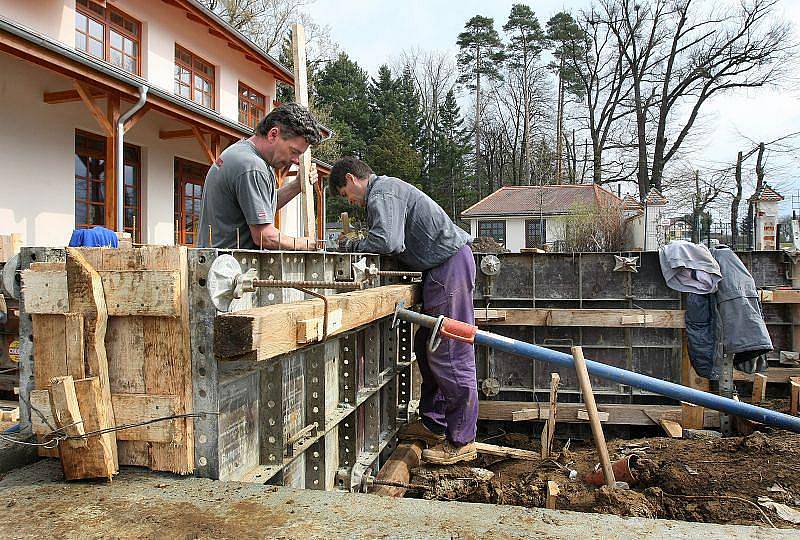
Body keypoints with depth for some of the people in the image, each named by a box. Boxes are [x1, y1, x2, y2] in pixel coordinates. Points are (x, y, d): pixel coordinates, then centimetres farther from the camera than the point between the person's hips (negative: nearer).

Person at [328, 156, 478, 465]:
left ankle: (462, 442, 2)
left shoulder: (381, 193, -11)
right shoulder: (387, 188, 23)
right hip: (443, 266, 11)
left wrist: (352, 245, -7)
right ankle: (433, 423, 25)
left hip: (449, 264, -11)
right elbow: (399, 243, 19)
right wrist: (357, 243, 7)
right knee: (426, 346, 15)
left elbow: (387, 242, -25)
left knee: (450, 355, -7)